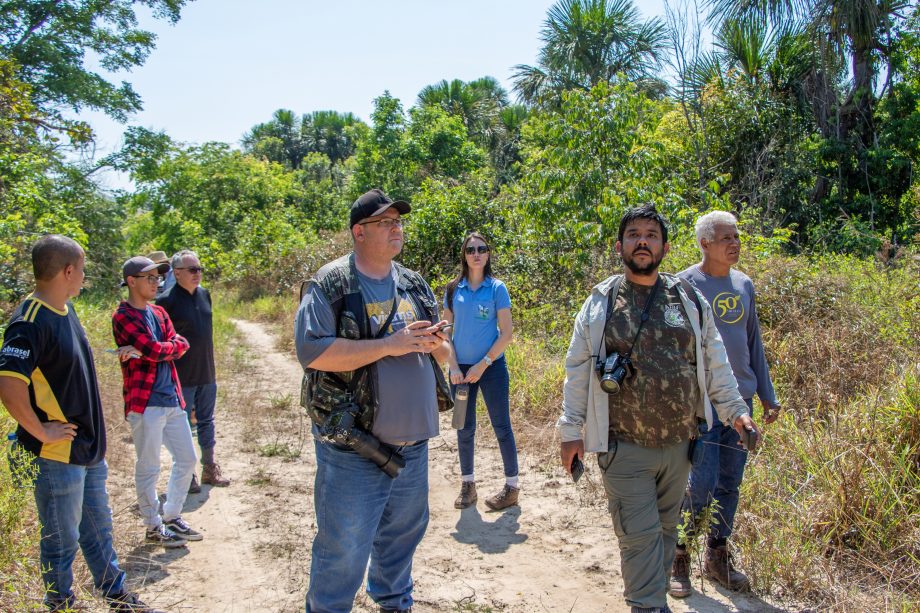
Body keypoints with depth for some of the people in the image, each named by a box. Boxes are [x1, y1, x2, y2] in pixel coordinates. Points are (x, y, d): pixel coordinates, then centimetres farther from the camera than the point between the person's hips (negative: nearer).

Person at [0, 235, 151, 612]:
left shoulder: (66, 310, 7)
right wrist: (42, 432, -21)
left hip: (89, 449, 9)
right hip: (57, 456, -9)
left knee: (98, 531, 22)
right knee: (61, 542, 10)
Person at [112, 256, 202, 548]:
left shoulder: (159, 313, 14)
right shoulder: (123, 316, -10)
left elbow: (181, 345, 0)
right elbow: (155, 350, -20)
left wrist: (145, 350, -15)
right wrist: (171, 346, 0)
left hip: (173, 400, 8)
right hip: (145, 403, -8)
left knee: (187, 459, 14)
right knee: (148, 468, 5)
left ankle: (171, 516, 29)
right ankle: (154, 527, 20)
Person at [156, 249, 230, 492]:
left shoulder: (205, 294, 6)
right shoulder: (167, 300, -13)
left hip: (207, 374, 6)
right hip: (182, 377, -6)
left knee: (206, 421, 16)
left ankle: (210, 469, 28)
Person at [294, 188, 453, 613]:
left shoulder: (415, 285, 11)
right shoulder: (330, 285, -9)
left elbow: (443, 355, 17)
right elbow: (312, 351, -21)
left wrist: (435, 344, -8)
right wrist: (389, 344, -22)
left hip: (414, 443, 7)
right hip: (354, 446, -6)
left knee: (403, 534, 22)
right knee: (343, 550, 3)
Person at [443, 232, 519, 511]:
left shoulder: (496, 288, -4)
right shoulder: (453, 289, 3)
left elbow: (506, 333, -6)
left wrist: (483, 365, -12)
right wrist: (453, 366, -5)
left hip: (491, 367, -3)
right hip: (461, 368, 3)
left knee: (501, 426, 3)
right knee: (464, 429, 11)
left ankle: (512, 486, 14)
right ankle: (467, 484, 25)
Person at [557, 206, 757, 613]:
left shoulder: (689, 301, 5)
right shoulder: (600, 304, -2)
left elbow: (714, 363, 11)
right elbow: (578, 370, 0)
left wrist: (735, 410, 3)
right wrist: (571, 431, -2)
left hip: (679, 443, 4)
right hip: (624, 448, -3)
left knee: (666, 529, 17)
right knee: (639, 535, -2)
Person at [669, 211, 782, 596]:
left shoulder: (744, 285, 10)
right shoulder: (684, 285, -8)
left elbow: (753, 344, 16)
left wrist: (767, 396, 15)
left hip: (742, 399, 6)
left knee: (730, 484, 11)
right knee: (702, 483, -8)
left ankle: (717, 557, 27)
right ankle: (679, 557, 12)